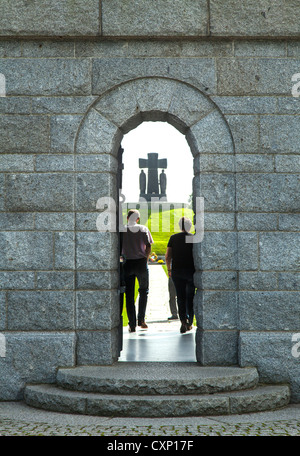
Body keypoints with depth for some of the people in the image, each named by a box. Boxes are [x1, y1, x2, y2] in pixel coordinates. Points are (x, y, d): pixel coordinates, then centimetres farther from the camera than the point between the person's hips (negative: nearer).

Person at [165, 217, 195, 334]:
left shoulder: (173, 238, 2)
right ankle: (189, 323, 13)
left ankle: (183, 320, -13)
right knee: (190, 297, 11)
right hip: (191, 271, -1)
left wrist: (169, 269, 10)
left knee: (180, 297, 5)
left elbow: (168, 256, -1)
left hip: (176, 271, 1)